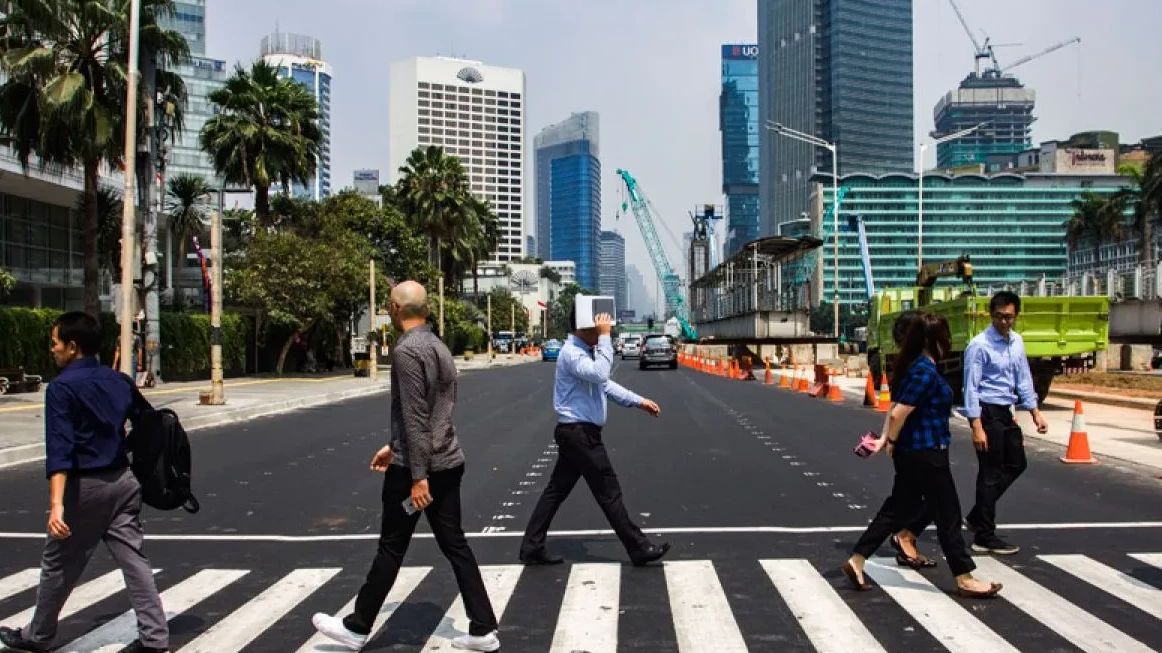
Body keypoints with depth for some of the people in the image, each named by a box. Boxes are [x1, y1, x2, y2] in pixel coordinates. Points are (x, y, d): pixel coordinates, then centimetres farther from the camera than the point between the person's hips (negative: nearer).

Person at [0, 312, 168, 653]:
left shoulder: (62, 387, -12)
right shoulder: (120, 380, 7)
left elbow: (59, 448, -22)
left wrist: (57, 503, -27)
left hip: (85, 485, -5)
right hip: (123, 481, 6)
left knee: (58, 565, 13)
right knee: (134, 558, 5)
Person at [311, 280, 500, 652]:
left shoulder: (406, 350, -16)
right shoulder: (438, 347, 13)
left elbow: (414, 417, -21)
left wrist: (418, 475, -21)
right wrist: (395, 447, 27)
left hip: (416, 467, -8)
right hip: (448, 461, 8)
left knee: (391, 548, 5)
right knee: (455, 545, 10)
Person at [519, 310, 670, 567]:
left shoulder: (588, 352, 16)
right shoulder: (571, 352, -17)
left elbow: (606, 384, 24)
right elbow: (599, 374, -34)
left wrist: (639, 402, 23)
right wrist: (605, 338, -27)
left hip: (577, 433, 10)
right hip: (579, 433, -10)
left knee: (556, 490, 12)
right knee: (609, 493, -2)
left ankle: (532, 548, 17)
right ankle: (640, 549, 6)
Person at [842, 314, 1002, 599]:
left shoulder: (912, 366, 10)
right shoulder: (926, 371, -20)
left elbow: (897, 407, 10)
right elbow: (899, 413, -23)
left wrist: (887, 439, 3)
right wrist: (892, 441, -7)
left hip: (912, 452, 10)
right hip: (926, 454, -10)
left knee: (898, 509, 14)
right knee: (948, 514, 4)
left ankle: (856, 561, 15)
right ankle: (965, 579, 17)